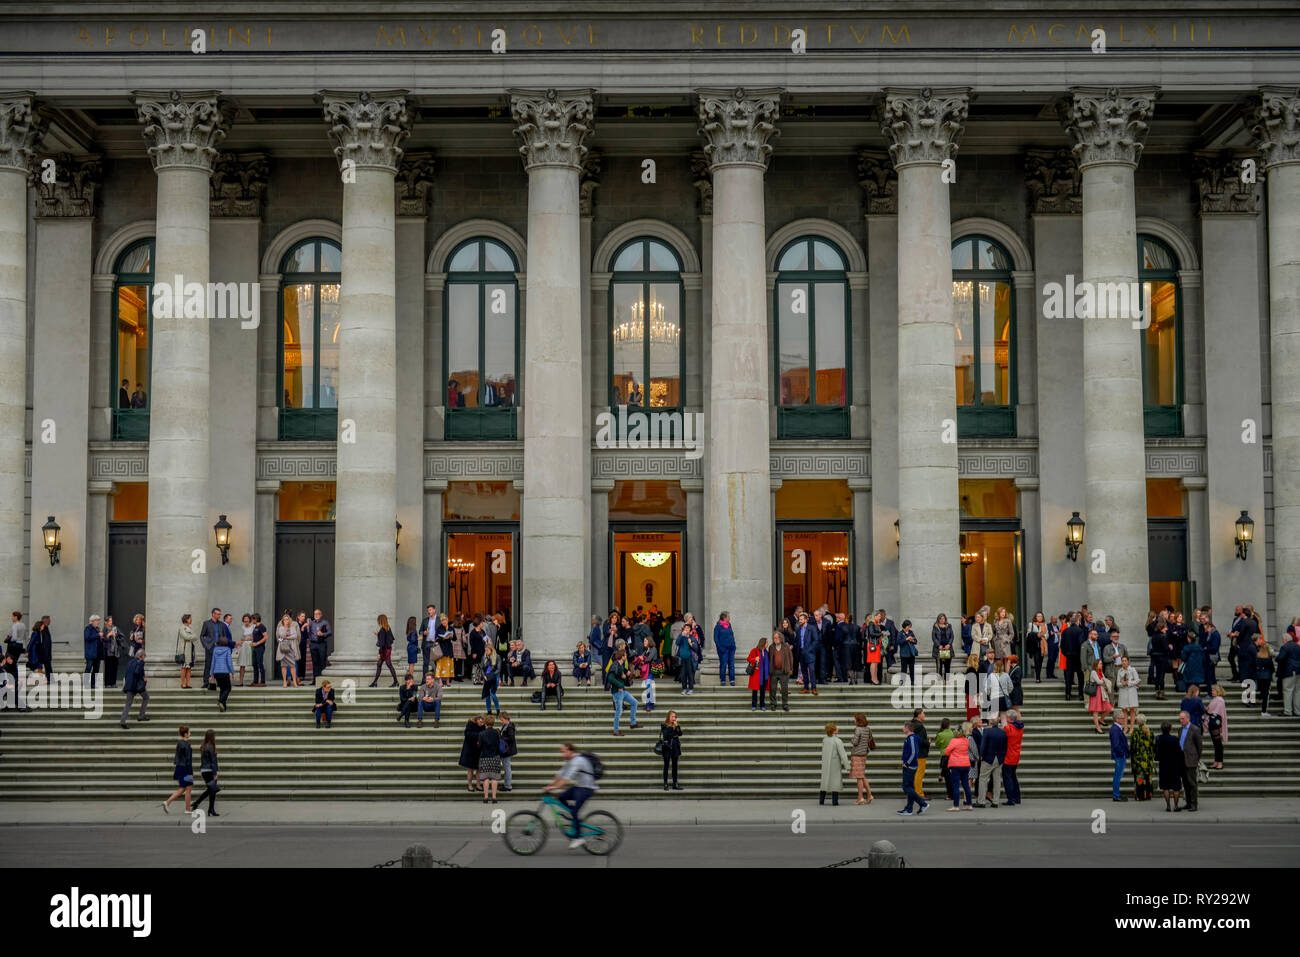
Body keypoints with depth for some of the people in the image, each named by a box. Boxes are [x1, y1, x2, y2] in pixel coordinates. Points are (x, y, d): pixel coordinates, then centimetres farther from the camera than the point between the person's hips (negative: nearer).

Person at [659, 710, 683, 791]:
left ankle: (675, 784, 9)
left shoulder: (676, 725, 9)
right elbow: (665, 735, -14)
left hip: (675, 747, 4)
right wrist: (674, 735, -9)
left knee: (675, 765, 6)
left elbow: (680, 734, -3)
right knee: (666, 765, 0)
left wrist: (677, 726, -11)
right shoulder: (664, 726, -3)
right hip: (667, 747, -4)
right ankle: (665, 784, 2)